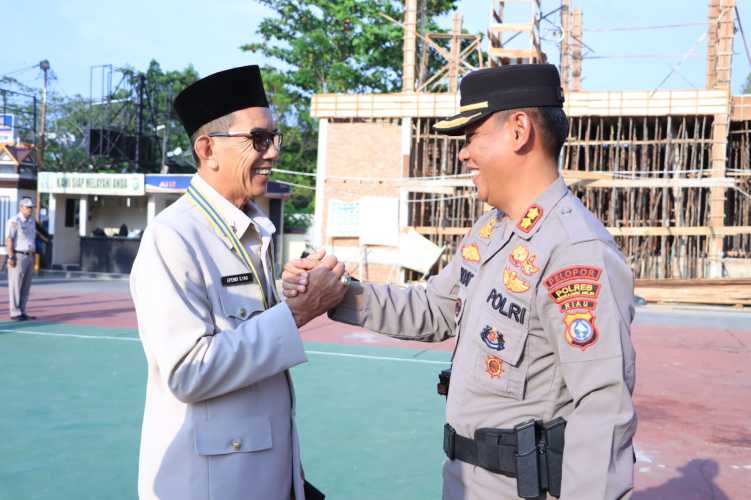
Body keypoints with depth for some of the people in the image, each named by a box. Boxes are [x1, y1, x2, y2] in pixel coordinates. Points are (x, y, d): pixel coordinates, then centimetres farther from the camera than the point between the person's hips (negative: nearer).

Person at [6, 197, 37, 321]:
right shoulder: (14, 221, -11)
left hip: (29, 257, 8)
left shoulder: (31, 221, 14)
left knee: (26, 287, 8)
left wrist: (33, 257, 16)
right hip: (18, 257, -8)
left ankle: (21, 313, 13)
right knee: (15, 286, -4)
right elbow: (9, 240, -15)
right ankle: (15, 313, 0)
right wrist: (11, 258, -21)